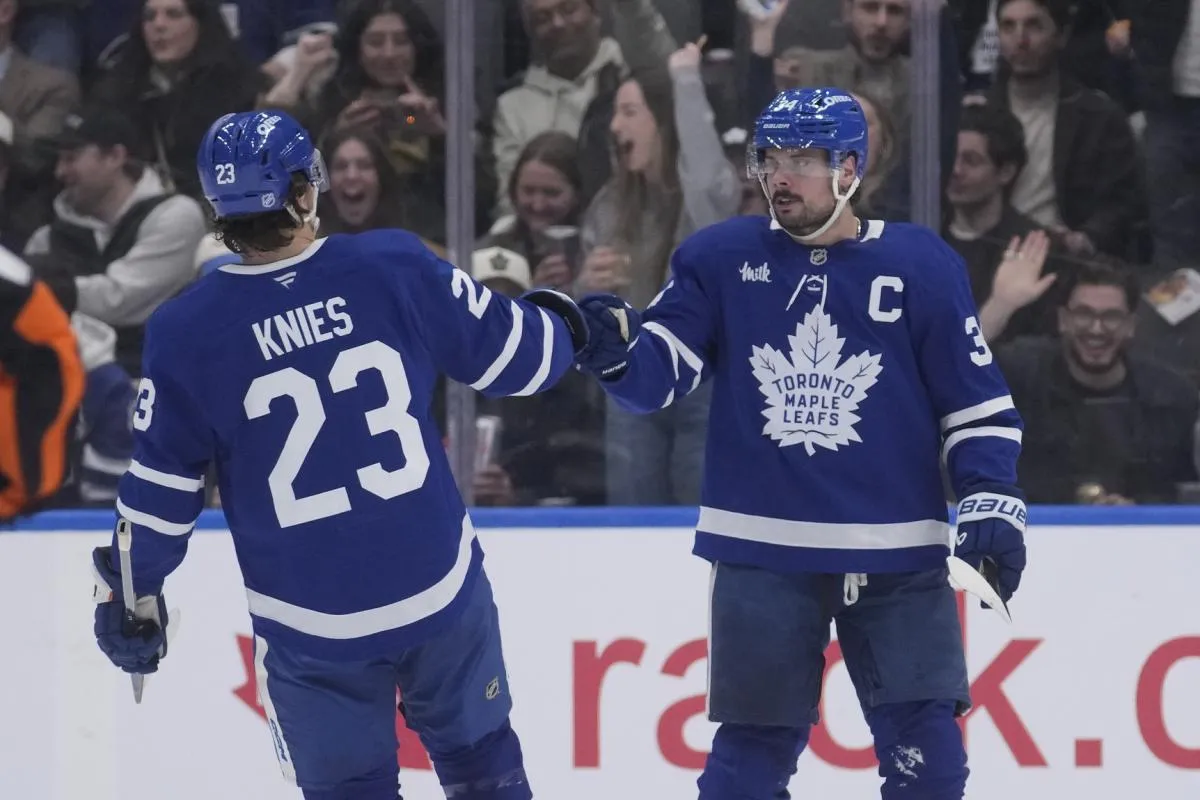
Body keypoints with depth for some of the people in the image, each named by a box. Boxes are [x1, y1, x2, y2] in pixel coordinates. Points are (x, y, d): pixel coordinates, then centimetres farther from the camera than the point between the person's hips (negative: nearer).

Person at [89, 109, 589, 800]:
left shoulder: (186, 334, -12)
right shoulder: (396, 269, -11)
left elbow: (162, 489, -5)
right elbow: (517, 355, 1)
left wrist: (130, 593, 9)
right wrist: (560, 318, 24)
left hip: (311, 627, -1)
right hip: (441, 589, 1)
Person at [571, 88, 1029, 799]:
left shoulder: (921, 265, -1)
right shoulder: (719, 259, 2)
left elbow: (976, 397, 3)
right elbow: (660, 373, -1)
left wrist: (992, 499, -7)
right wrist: (615, 348, -22)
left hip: (897, 557, -1)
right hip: (763, 554, 1)